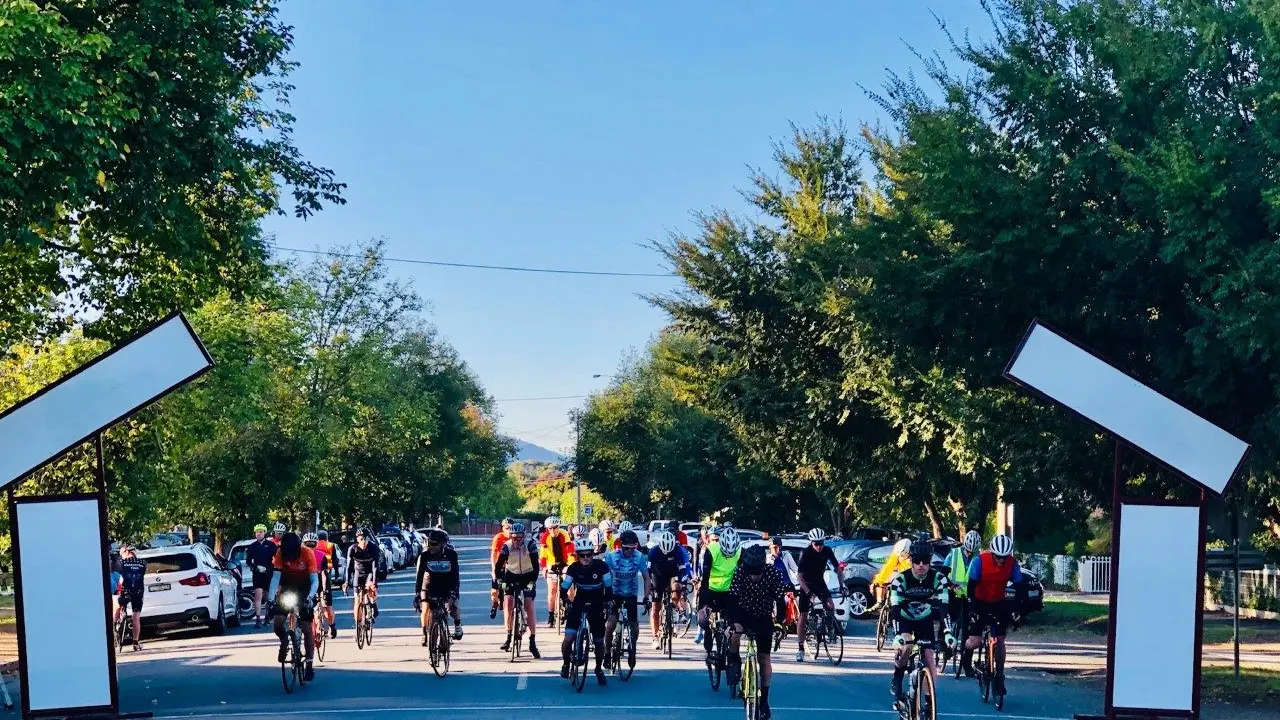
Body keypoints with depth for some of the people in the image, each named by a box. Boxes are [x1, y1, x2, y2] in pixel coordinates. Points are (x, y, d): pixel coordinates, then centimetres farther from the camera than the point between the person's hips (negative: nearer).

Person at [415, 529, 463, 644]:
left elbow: (455, 575, -22)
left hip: (447, 584, -1)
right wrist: (417, 594, -23)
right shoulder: (425, 555, -20)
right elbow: (420, 575, -18)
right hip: (430, 584, 1)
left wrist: (454, 591, -33)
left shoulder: (451, 554, -23)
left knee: (452, 606, -15)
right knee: (425, 607, -14)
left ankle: (458, 625, 13)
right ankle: (424, 634, 0)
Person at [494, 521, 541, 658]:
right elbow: (498, 565, -19)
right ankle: (509, 637, -3)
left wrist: (533, 581, -36)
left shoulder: (530, 545, -23)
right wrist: (499, 579, -32)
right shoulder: (507, 546, -20)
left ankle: (532, 643, -9)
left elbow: (535, 565, -25)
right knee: (508, 602, -16)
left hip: (527, 576, -2)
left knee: (529, 606, -12)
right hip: (511, 575, 2)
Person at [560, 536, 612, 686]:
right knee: (568, 638, -14)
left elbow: (608, 586, -11)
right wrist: (565, 600, -27)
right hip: (579, 602, 0)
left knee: (599, 641, 4)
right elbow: (564, 587, -10)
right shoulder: (573, 568, -15)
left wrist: (609, 602, -22)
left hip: (596, 605, 0)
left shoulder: (601, 566, -17)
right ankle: (566, 664, 13)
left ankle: (599, 669, 29)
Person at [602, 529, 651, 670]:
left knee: (635, 628, -2)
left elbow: (646, 578, -10)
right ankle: (607, 652, 4)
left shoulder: (640, 557, -16)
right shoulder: (611, 556, -20)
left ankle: (632, 650, 25)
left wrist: (646, 596, -21)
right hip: (615, 593, -1)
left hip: (631, 594, 1)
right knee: (610, 625, -16)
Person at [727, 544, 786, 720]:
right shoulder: (740, 572, -25)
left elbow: (780, 599, -20)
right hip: (743, 611, 0)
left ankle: (764, 699, 12)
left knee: (764, 657, 1)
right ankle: (735, 663, -2)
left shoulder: (772, 573, -26)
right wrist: (734, 622, -36)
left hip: (764, 617, 0)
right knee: (735, 634, -31)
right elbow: (733, 599, -25)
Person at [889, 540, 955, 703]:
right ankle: (897, 679, -2)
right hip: (904, 618, -2)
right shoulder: (900, 579, -28)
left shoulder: (938, 579, -23)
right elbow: (895, 610, -34)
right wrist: (897, 636, -48)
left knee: (930, 658, -9)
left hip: (925, 620, 2)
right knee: (905, 647, -29)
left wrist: (948, 634, -41)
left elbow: (943, 608, -28)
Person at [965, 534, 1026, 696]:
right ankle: (966, 648, 24)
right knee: (975, 642, -11)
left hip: (999, 603, 2)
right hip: (980, 603, -2)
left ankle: (999, 677, 9)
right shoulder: (980, 561, -23)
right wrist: (973, 608, -28)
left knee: (999, 640, -3)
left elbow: (1020, 586, -12)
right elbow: (971, 586, -22)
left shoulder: (1012, 563, -16)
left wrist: (1020, 609, -20)